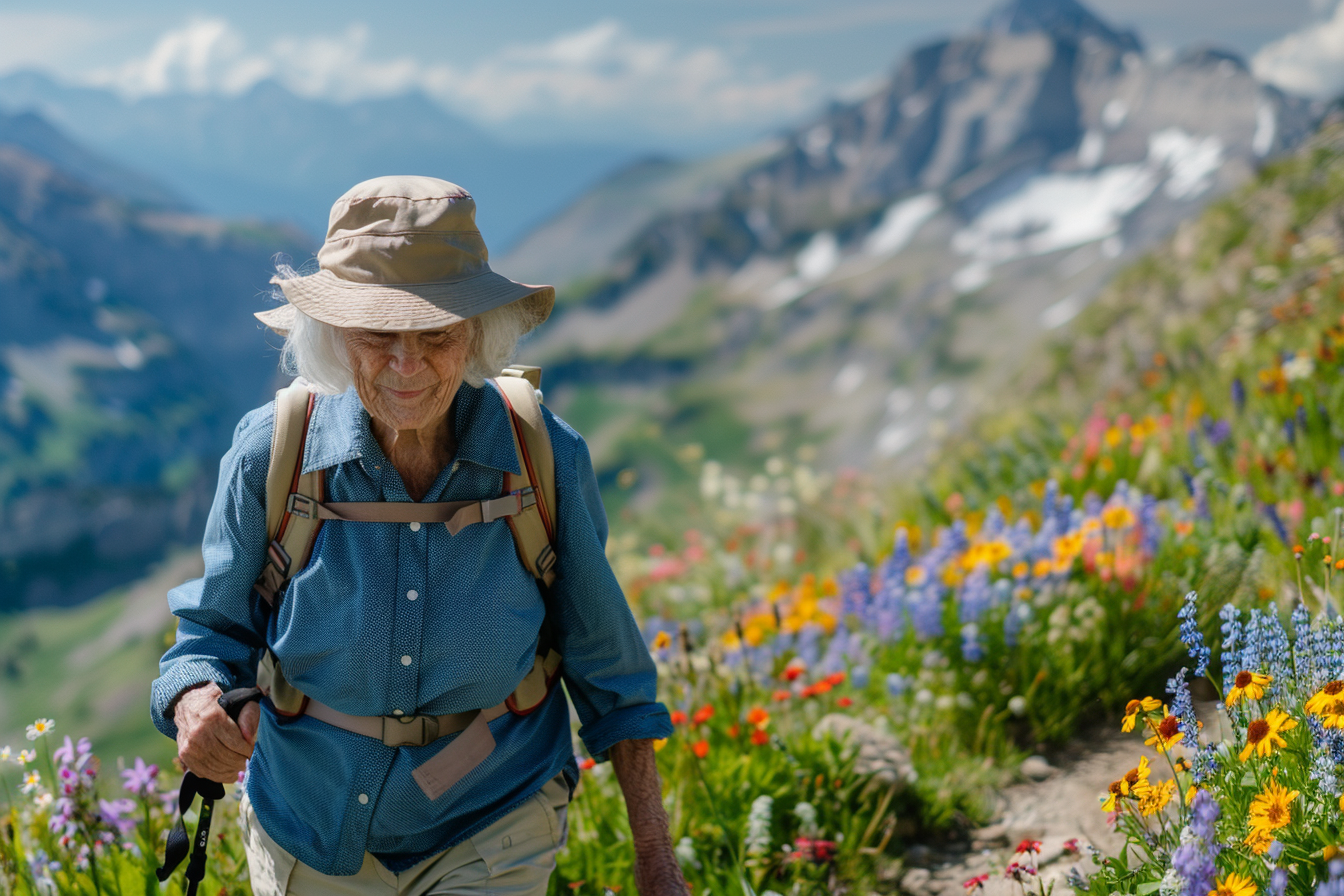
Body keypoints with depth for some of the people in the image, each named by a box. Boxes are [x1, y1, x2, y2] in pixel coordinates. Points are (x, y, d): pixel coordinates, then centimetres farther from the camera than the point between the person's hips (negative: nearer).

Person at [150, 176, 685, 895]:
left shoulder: (548, 459, -17)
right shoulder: (270, 454, -17)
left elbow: (603, 662, -4)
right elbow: (215, 630, -4)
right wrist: (198, 708, -28)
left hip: (488, 833, -1)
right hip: (307, 833, 2)